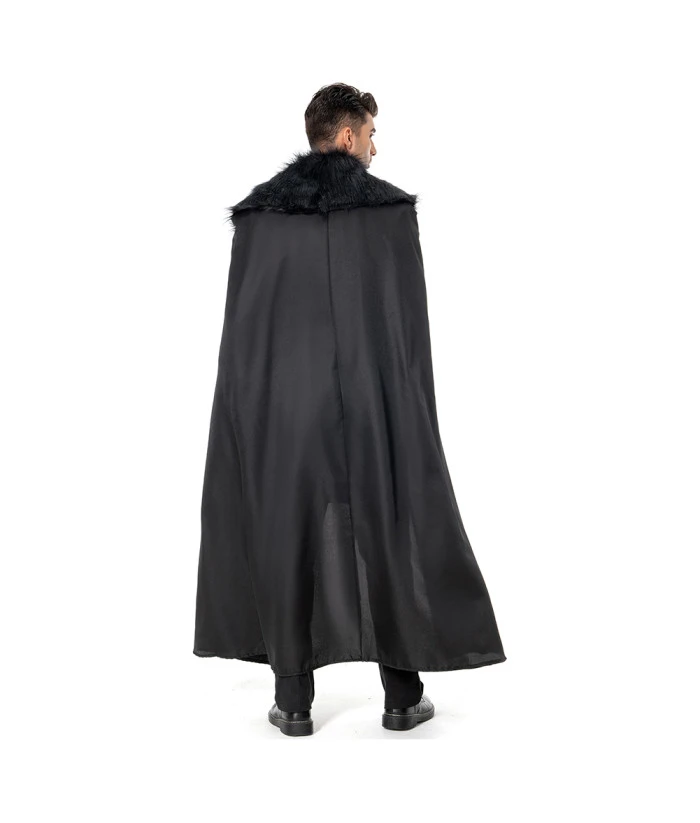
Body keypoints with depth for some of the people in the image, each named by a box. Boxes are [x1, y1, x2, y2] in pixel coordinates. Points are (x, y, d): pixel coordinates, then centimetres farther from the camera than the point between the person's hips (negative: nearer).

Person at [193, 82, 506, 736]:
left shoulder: (258, 213, 4)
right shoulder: (393, 208, -2)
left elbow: (240, 321, 4)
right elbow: (410, 317, -3)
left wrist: (250, 403, 10)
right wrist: (412, 409, 3)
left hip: (282, 400, 2)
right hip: (369, 399, -2)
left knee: (286, 539, 10)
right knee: (390, 535, 10)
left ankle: (294, 702, 14)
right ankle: (402, 695, 16)